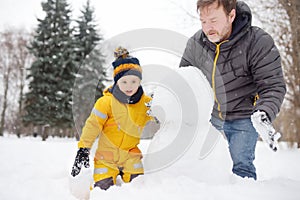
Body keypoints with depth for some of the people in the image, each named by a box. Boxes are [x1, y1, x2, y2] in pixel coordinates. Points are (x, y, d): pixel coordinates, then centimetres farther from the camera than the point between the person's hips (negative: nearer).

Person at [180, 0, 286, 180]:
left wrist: (264, 113, -40)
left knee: (241, 165, -14)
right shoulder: (195, 44, -9)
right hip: (214, 116, 5)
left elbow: (273, 85, -22)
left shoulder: (259, 42, -22)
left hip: (244, 118, -4)